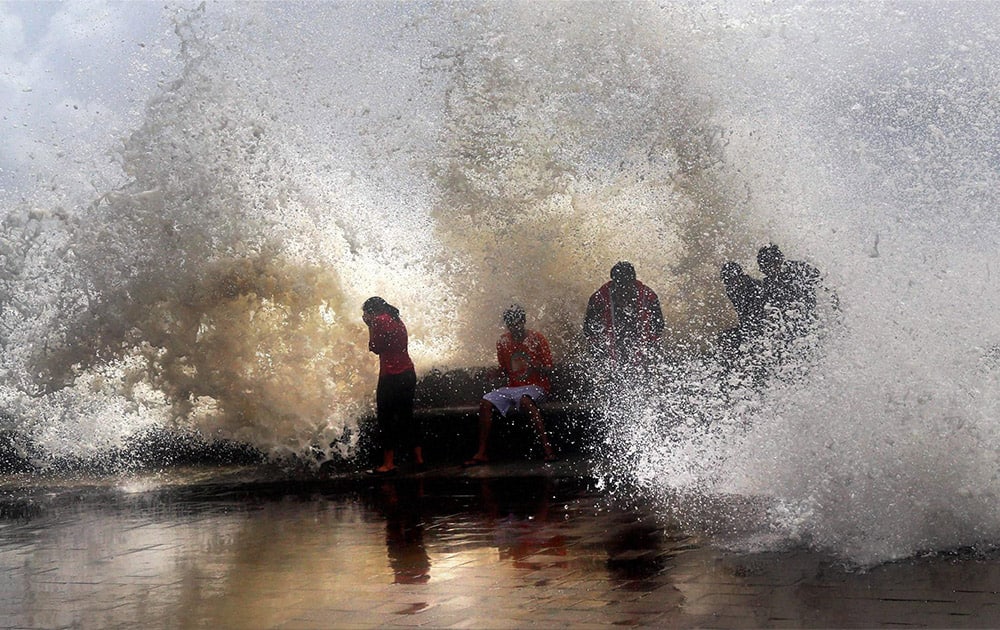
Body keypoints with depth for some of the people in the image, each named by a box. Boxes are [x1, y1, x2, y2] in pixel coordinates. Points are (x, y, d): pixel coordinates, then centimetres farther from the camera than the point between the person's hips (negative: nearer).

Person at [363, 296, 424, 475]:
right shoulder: (397, 321, 17)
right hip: (408, 373, 8)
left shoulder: (380, 321, -9)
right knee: (406, 416, 15)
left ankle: (388, 463, -3)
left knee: (385, 418, -2)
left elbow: (375, 348, -5)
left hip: (391, 376, -8)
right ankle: (419, 458, 16)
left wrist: (370, 326, 3)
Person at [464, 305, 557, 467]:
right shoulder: (503, 342, 9)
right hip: (513, 387, 5)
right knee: (485, 403, -16)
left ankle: (547, 448, -42)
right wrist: (495, 373, -3)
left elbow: (548, 371, -6)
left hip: (536, 387, -5)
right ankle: (481, 453, -15)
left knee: (525, 400, -39)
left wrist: (533, 365, -25)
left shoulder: (537, 338, -4)